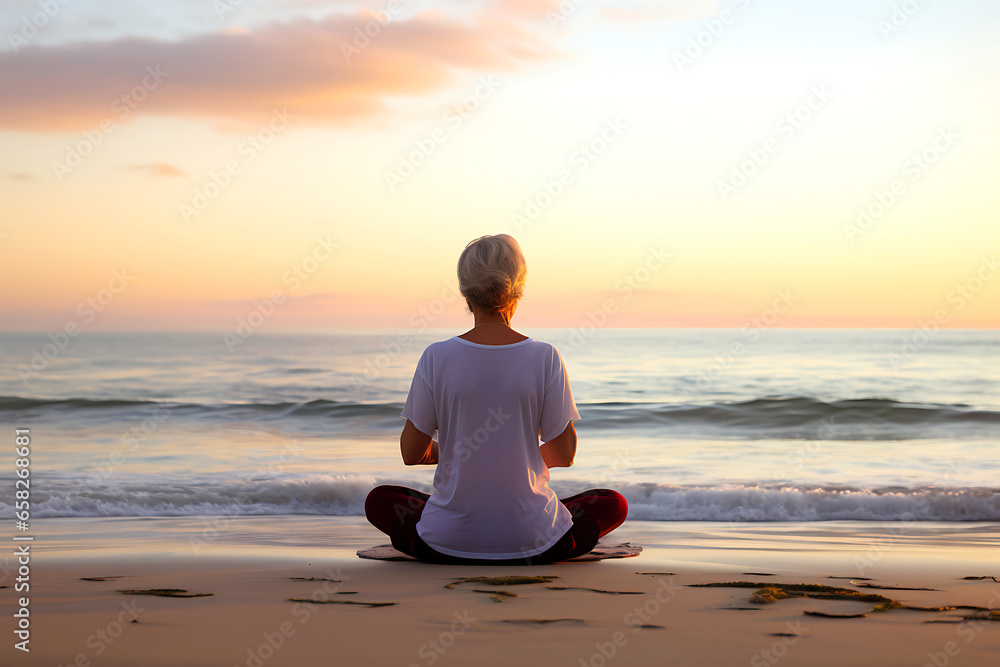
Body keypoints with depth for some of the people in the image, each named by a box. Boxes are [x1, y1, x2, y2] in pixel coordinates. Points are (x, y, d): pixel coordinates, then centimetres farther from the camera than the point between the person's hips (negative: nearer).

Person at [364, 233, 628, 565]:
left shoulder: (436, 357, -12)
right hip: (531, 543, 0)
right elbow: (564, 454, -6)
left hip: (449, 541, 0)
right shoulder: (544, 358, -13)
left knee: (378, 500, 29)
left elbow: (411, 453, -5)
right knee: (613, 504, 26)